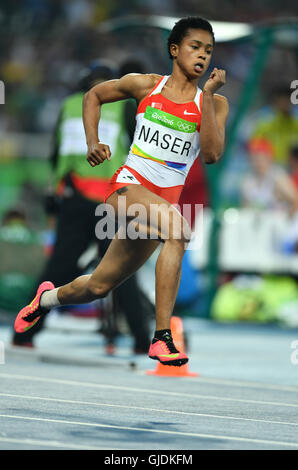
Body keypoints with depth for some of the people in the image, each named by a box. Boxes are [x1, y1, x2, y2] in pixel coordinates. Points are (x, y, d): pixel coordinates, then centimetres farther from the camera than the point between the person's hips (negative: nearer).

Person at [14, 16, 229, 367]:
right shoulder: (145, 85, 4)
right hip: (128, 187, -3)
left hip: (165, 199, 3)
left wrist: (208, 95, -16)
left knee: (99, 286, 8)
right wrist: (92, 143, 6)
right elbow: (94, 95, 20)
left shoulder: (214, 104, 3)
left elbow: (212, 154, -13)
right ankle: (162, 337, -33)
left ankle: (49, 297, 41)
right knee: (178, 228, -34)